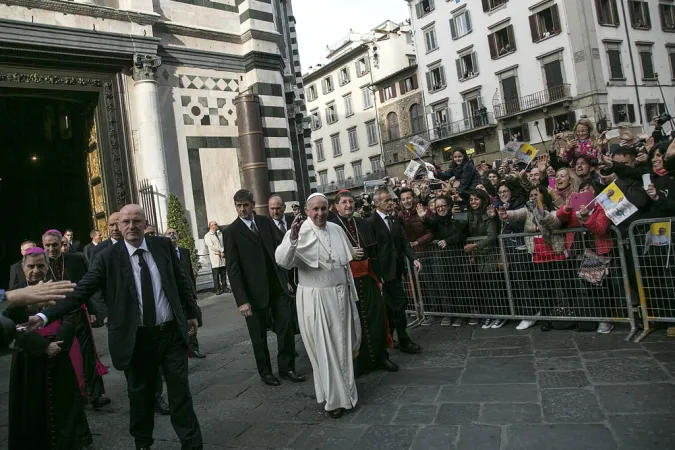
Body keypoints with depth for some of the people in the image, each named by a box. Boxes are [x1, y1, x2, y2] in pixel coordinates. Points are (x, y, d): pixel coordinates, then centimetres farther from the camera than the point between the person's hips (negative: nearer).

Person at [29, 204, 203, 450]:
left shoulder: (162, 245, -2)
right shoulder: (108, 257, -7)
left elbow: (181, 281, 7)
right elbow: (81, 291, -12)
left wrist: (191, 313, 11)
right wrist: (45, 316, -22)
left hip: (171, 333, 1)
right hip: (136, 338, -1)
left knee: (180, 391, 8)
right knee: (140, 394, 15)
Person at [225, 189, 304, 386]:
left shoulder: (266, 222, 5)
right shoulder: (232, 232, -6)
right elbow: (233, 269, -9)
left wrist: (286, 279, -8)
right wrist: (242, 300, -14)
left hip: (278, 286, 3)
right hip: (254, 291, -3)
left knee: (286, 329, 7)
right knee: (259, 336, 11)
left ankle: (286, 368, 24)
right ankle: (265, 372, 29)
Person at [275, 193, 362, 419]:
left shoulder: (337, 229, 6)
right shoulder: (300, 232, -12)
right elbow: (282, 261, -27)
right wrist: (292, 237, -42)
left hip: (340, 295, 6)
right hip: (315, 299, -5)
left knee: (344, 345, 16)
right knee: (324, 349, 4)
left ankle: (345, 389, 38)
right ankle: (334, 398, 19)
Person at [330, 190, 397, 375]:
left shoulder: (365, 225, 11)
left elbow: (374, 253, 14)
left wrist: (377, 276, 10)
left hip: (368, 280, 5)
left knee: (375, 318, 11)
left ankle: (380, 357, 27)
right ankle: (354, 362, 18)